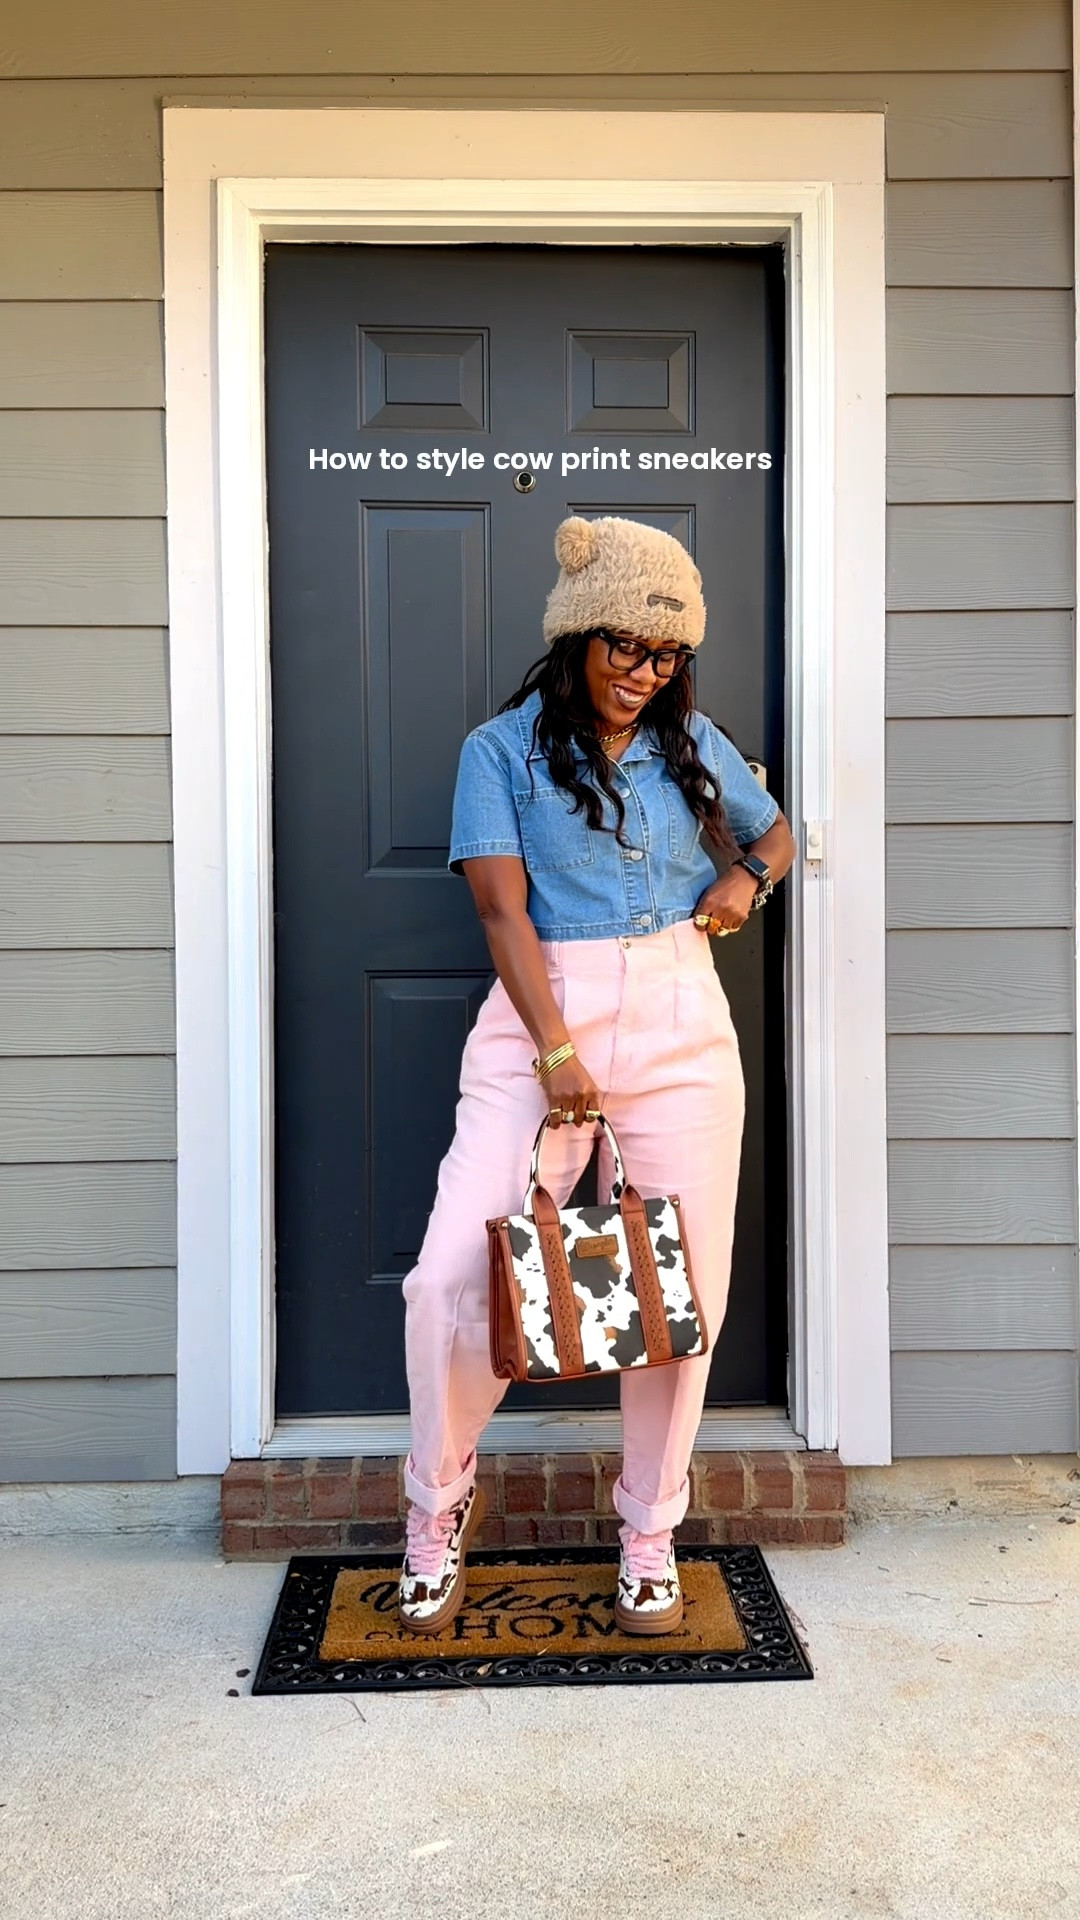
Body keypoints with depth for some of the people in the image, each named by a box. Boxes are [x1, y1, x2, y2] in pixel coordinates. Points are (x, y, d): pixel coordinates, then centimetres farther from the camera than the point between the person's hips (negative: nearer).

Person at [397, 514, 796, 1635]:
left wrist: (748, 875, 4)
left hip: (679, 1027, 3)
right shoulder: (504, 747, 3)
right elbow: (503, 908, -7)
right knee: (452, 1276, -11)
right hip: (537, 1018, -2)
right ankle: (439, 1506, 16)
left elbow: (775, 831, 29)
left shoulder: (693, 743, 13)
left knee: (680, 1285, 4)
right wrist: (557, 1051, -18)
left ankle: (649, 1533, 23)